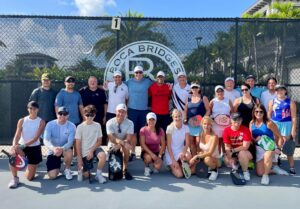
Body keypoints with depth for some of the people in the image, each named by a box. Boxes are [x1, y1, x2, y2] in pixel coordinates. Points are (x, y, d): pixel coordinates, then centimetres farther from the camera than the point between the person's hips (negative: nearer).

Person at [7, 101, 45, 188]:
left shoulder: (41, 122, -8)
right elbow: (17, 136, -10)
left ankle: (33, 166, 39)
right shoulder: (22, 121, -1)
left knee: (29, 177, 1)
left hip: (35, 148, -1)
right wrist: (14, 146, -32)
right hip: (21, 146, 2)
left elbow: (35, 138, -17)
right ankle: (15, 178, -13)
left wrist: (22, 146, -31)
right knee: (12, 154, -36)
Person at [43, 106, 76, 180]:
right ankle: (57, 164, 23)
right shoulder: (50, 124, -13)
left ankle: (67, 169, -7)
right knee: (52, 176, -14)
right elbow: (46, 141, -22)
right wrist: (53, 148, -44)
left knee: (69, 152, -38)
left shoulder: (72, 126, -15)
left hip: (65, 148, 0)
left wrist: (62, 149, -44)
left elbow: (70, 142, -22)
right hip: (52, 151, 0)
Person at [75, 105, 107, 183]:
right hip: (84, 152, -1)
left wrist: (91, 150, -13)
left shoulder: (97, 125, -2)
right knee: (86, 175, -5)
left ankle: (98, 174, -9)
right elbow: (78, 144, -6)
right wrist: (79, 158, -9)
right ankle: (81, 168, 31)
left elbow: (99, 141, 0)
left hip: (94, 148, 1)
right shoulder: (80, 127, -8)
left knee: (103, 156, -33)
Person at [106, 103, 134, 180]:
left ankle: (125, 169, -19)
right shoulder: (110, 123, -14)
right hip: (113, 144, 2)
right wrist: (121, 142, -43)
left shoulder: (130, 123, -13)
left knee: (126, 147, -32)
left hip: (125, 144, -2)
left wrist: (120, 144, -40)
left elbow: (129, 139, -21)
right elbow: (111, 138, -23)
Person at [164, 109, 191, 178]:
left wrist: (183, 152, -27)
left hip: (181, 151, 3)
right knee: (179, 175, -18)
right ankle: (172, 166, 14)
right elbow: (168, 145, -12)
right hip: (171, 153, -3)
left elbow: (187, 143, -7)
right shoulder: (170, 128, -12)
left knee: (188, 156, -34)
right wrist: (173, 160, -17)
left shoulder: (186, 127, -3)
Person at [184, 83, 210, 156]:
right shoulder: (188, 99, 13)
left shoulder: (203, 98, 3)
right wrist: (185, 119, 4)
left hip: (200, 123, -4)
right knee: (191, 141, 5)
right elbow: (185, 111, 16)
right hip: (190, 123, 4)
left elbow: (208, 110, 0)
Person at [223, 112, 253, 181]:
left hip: (243, 152, -3)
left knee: (242, 153, -35)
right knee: (226, 160, -24)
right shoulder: (227, 130, -10)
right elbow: (227, 147, -12)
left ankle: (245, 171, -7)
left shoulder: (246, 130, -16)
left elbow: (245, 147, -19)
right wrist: (230, 158, -27)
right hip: (232, 153, 3)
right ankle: (235, 165, 14)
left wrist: (233, 150, -22)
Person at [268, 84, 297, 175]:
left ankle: (292, 167, 6)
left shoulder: (290, 102, -3)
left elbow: (294, 117, -5)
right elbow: (269, 115, 9)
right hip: (274, 124, 3)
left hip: (286, 125, -3)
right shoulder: (272, 102, 5)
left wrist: (293, 130, -10)